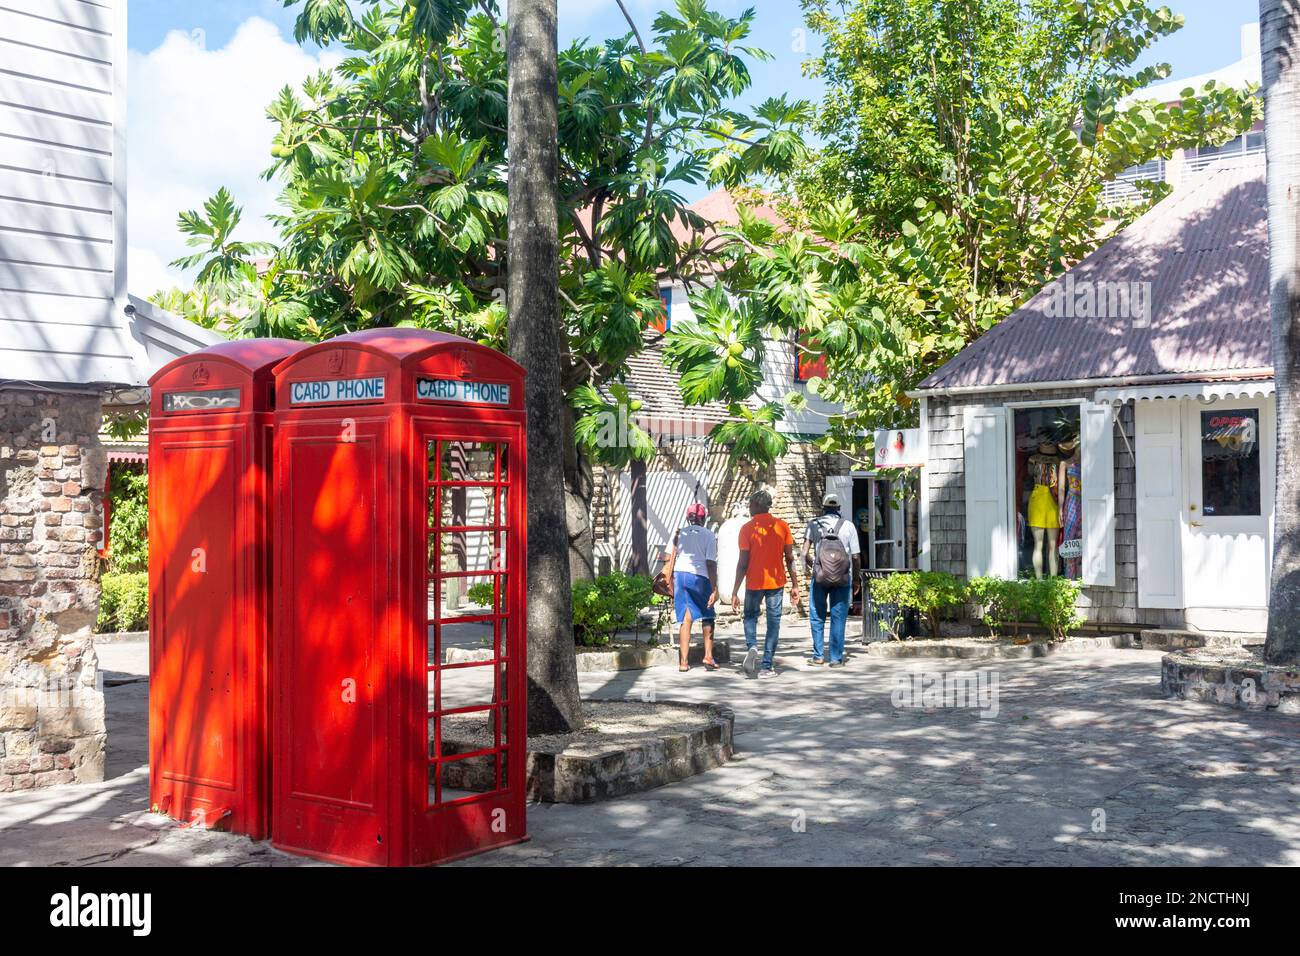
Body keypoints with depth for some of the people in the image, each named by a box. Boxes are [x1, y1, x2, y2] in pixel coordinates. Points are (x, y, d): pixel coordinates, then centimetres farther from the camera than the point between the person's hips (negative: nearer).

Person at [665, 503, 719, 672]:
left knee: (685, 618, 6)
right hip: (699, 576, -3)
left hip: (680, 574, 3)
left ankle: (684, 661, 3)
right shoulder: (709, 536, 0)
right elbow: (711, 564, -6)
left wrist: (670, 582, 10)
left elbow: (671, 558, 4)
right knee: (707, 617, 16)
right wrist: (715, 590, -5)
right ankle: (708, 656, 9)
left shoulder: (679, 533, 8)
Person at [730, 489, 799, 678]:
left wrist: (735, 592, -5)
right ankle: (767, 666, 4)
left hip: (754, 583, -1)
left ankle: (752, 647, -9)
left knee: (750, 616, 18)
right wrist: (795, 585, 9)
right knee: (773, 621, 7)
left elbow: (743, 562, -9)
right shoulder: (782, 526, 1)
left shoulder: (747, 528, -7)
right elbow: (790, 558, 1)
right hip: (776, 581, 1)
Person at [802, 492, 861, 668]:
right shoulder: (848, 526, 0)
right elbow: (856, 557, -1)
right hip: (843, 579, 0)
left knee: (817, 617, 12)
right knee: (839, 618, 6)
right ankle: (836, 658, 8)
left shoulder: (813, 525, 0)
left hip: (819, 578, 0)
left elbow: (805, 554, -3)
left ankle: (818, 656, 14)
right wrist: (857, 579, 11)